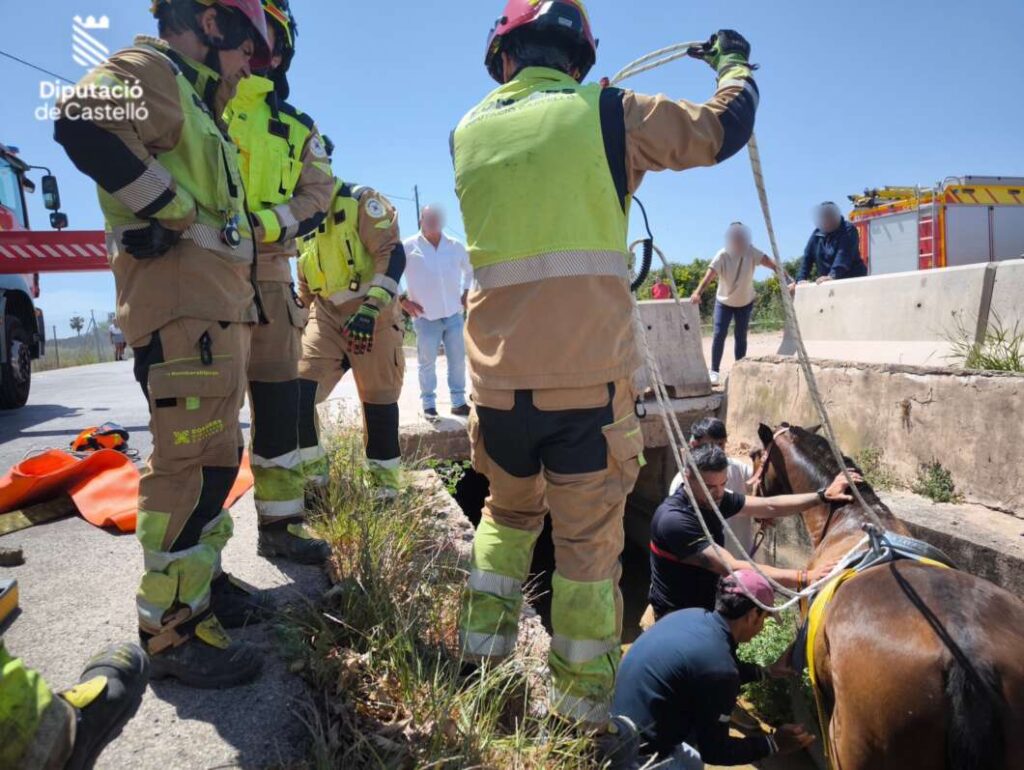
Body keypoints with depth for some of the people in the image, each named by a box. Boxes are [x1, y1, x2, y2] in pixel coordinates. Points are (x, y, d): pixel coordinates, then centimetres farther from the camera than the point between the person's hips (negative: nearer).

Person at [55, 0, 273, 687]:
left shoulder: (194, 103, 29)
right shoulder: (149, 69, -2)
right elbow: (84, 125, -23)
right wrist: (178, 211, -17)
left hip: (220, 308, 11)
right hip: (184, 309, -10)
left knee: (215, 455, 15)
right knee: (191, 463, -10)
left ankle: (201, 580, 29)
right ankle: (172, 630, -1)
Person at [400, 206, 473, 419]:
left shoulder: (455, 246, 9)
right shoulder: (408, 247, -1)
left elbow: (471, 269, 24)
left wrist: (466, 293, 12)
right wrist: (402, 299, -4)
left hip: (453, 314, 3)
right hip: (426, 316, -3)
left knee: (458, 360, 5)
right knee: (427, 362, 0)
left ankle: (459, 402, 16)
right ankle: (428, 404, 10)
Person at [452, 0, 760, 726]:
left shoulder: (469, 132, 11)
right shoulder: (607, 113, 1)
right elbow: (723, 130, 10)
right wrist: (735, 63, 31)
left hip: (499, 374, 4)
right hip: (589, 374, -3)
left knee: (509, 509, 25)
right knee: (589, 538, 8)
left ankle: (482, 648, 31)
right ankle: (582, 700, 19)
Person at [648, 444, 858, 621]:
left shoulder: (712, 498, -6)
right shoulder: (674, 520, -33)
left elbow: (769, 506, 2)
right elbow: (733, 569, -36)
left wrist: (823, 496, -5)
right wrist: (804, 578, -38)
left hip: (706, 606, 8)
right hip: (678, 616, -8)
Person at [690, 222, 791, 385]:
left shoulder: (751, 252, -18)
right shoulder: (722, 255, -23)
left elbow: (770, 262, -29)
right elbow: (709, 274, -35)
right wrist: (697, 292, -51)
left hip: (746, 301, 2)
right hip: (724, 301, -2)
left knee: (741, 336, 5)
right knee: (719, 334, -11)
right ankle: (714, 370, -2)